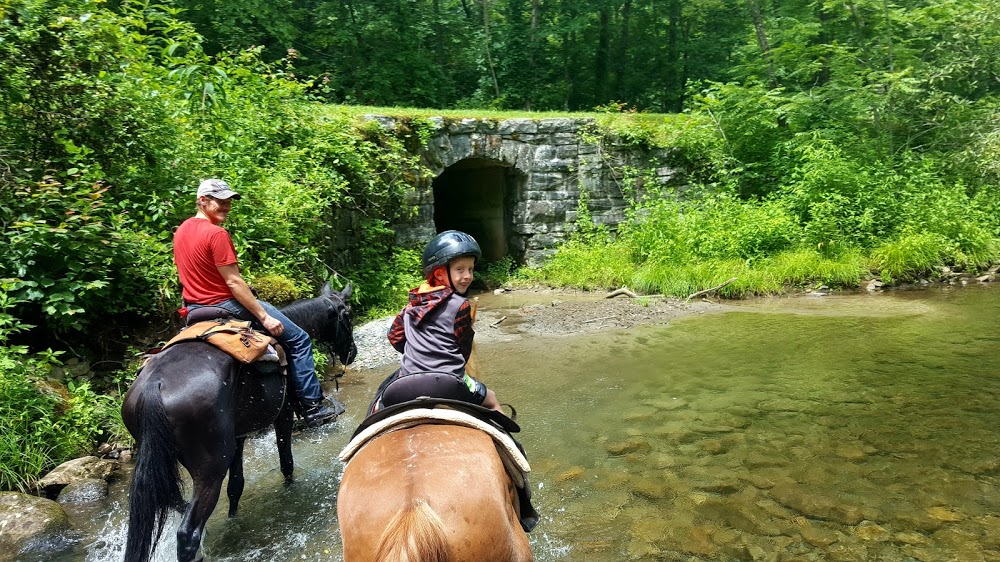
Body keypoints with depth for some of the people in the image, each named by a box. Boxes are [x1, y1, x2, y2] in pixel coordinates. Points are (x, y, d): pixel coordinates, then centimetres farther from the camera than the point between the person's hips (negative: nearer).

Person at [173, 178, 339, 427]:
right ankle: (312, 407, 0)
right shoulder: (216, 234, -21)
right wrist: (265, 317, -19)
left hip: (194, 306, 10)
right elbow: (233, 282, -23)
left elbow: (192, 274, 16)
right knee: (299, 339, -3)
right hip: (223, 304, -10)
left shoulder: (181, 231, 8)